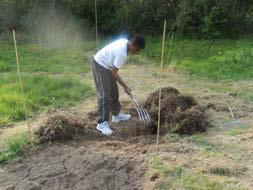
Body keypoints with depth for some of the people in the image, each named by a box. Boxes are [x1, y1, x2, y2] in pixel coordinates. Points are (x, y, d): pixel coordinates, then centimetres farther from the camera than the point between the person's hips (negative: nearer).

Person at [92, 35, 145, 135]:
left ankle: (116, 114, 30)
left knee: (114, 91, 16)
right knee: (105, 95, -12)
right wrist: (125, 87, -19)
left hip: (106, 65, 10)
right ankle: (102, 123, -8)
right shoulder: (122, 53, -31)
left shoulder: (125, 42, -3)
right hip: (100, 66, -10)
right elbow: (114, 72, -24)